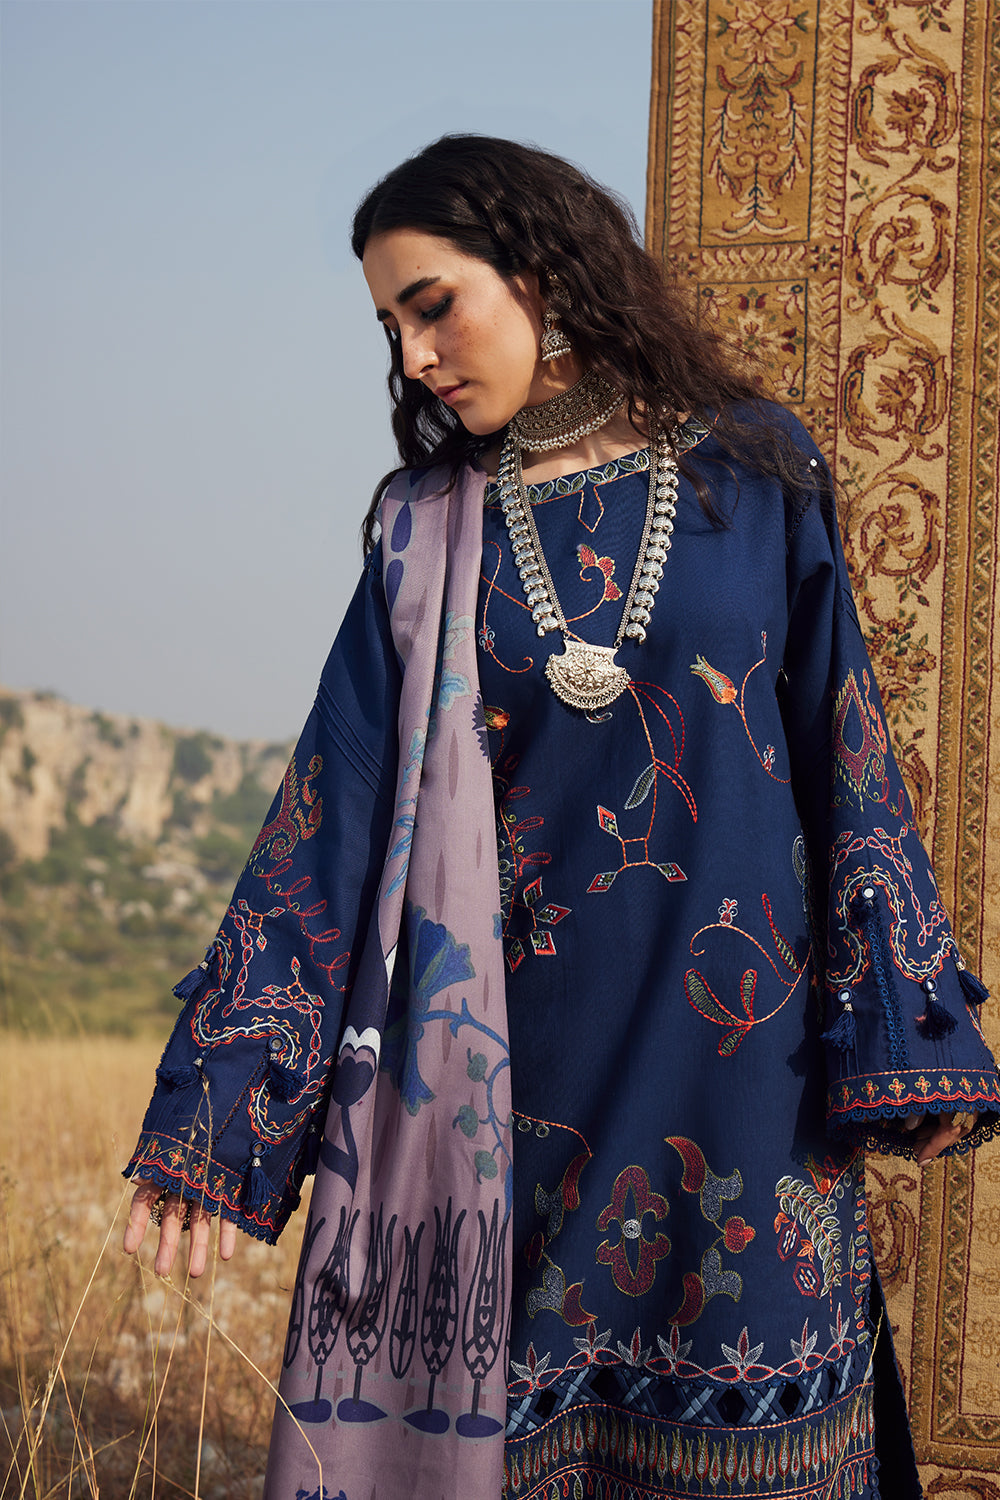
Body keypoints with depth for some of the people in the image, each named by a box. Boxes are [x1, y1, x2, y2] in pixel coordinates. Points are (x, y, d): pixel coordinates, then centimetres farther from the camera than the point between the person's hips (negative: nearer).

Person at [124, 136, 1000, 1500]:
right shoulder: (427, 530, 5)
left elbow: (843, 744, 3)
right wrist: (223, 1105, -4)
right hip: (514, 1040, 1)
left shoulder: (756, 469, 2)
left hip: (741, 1033, -1)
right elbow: (335, 803, 1)